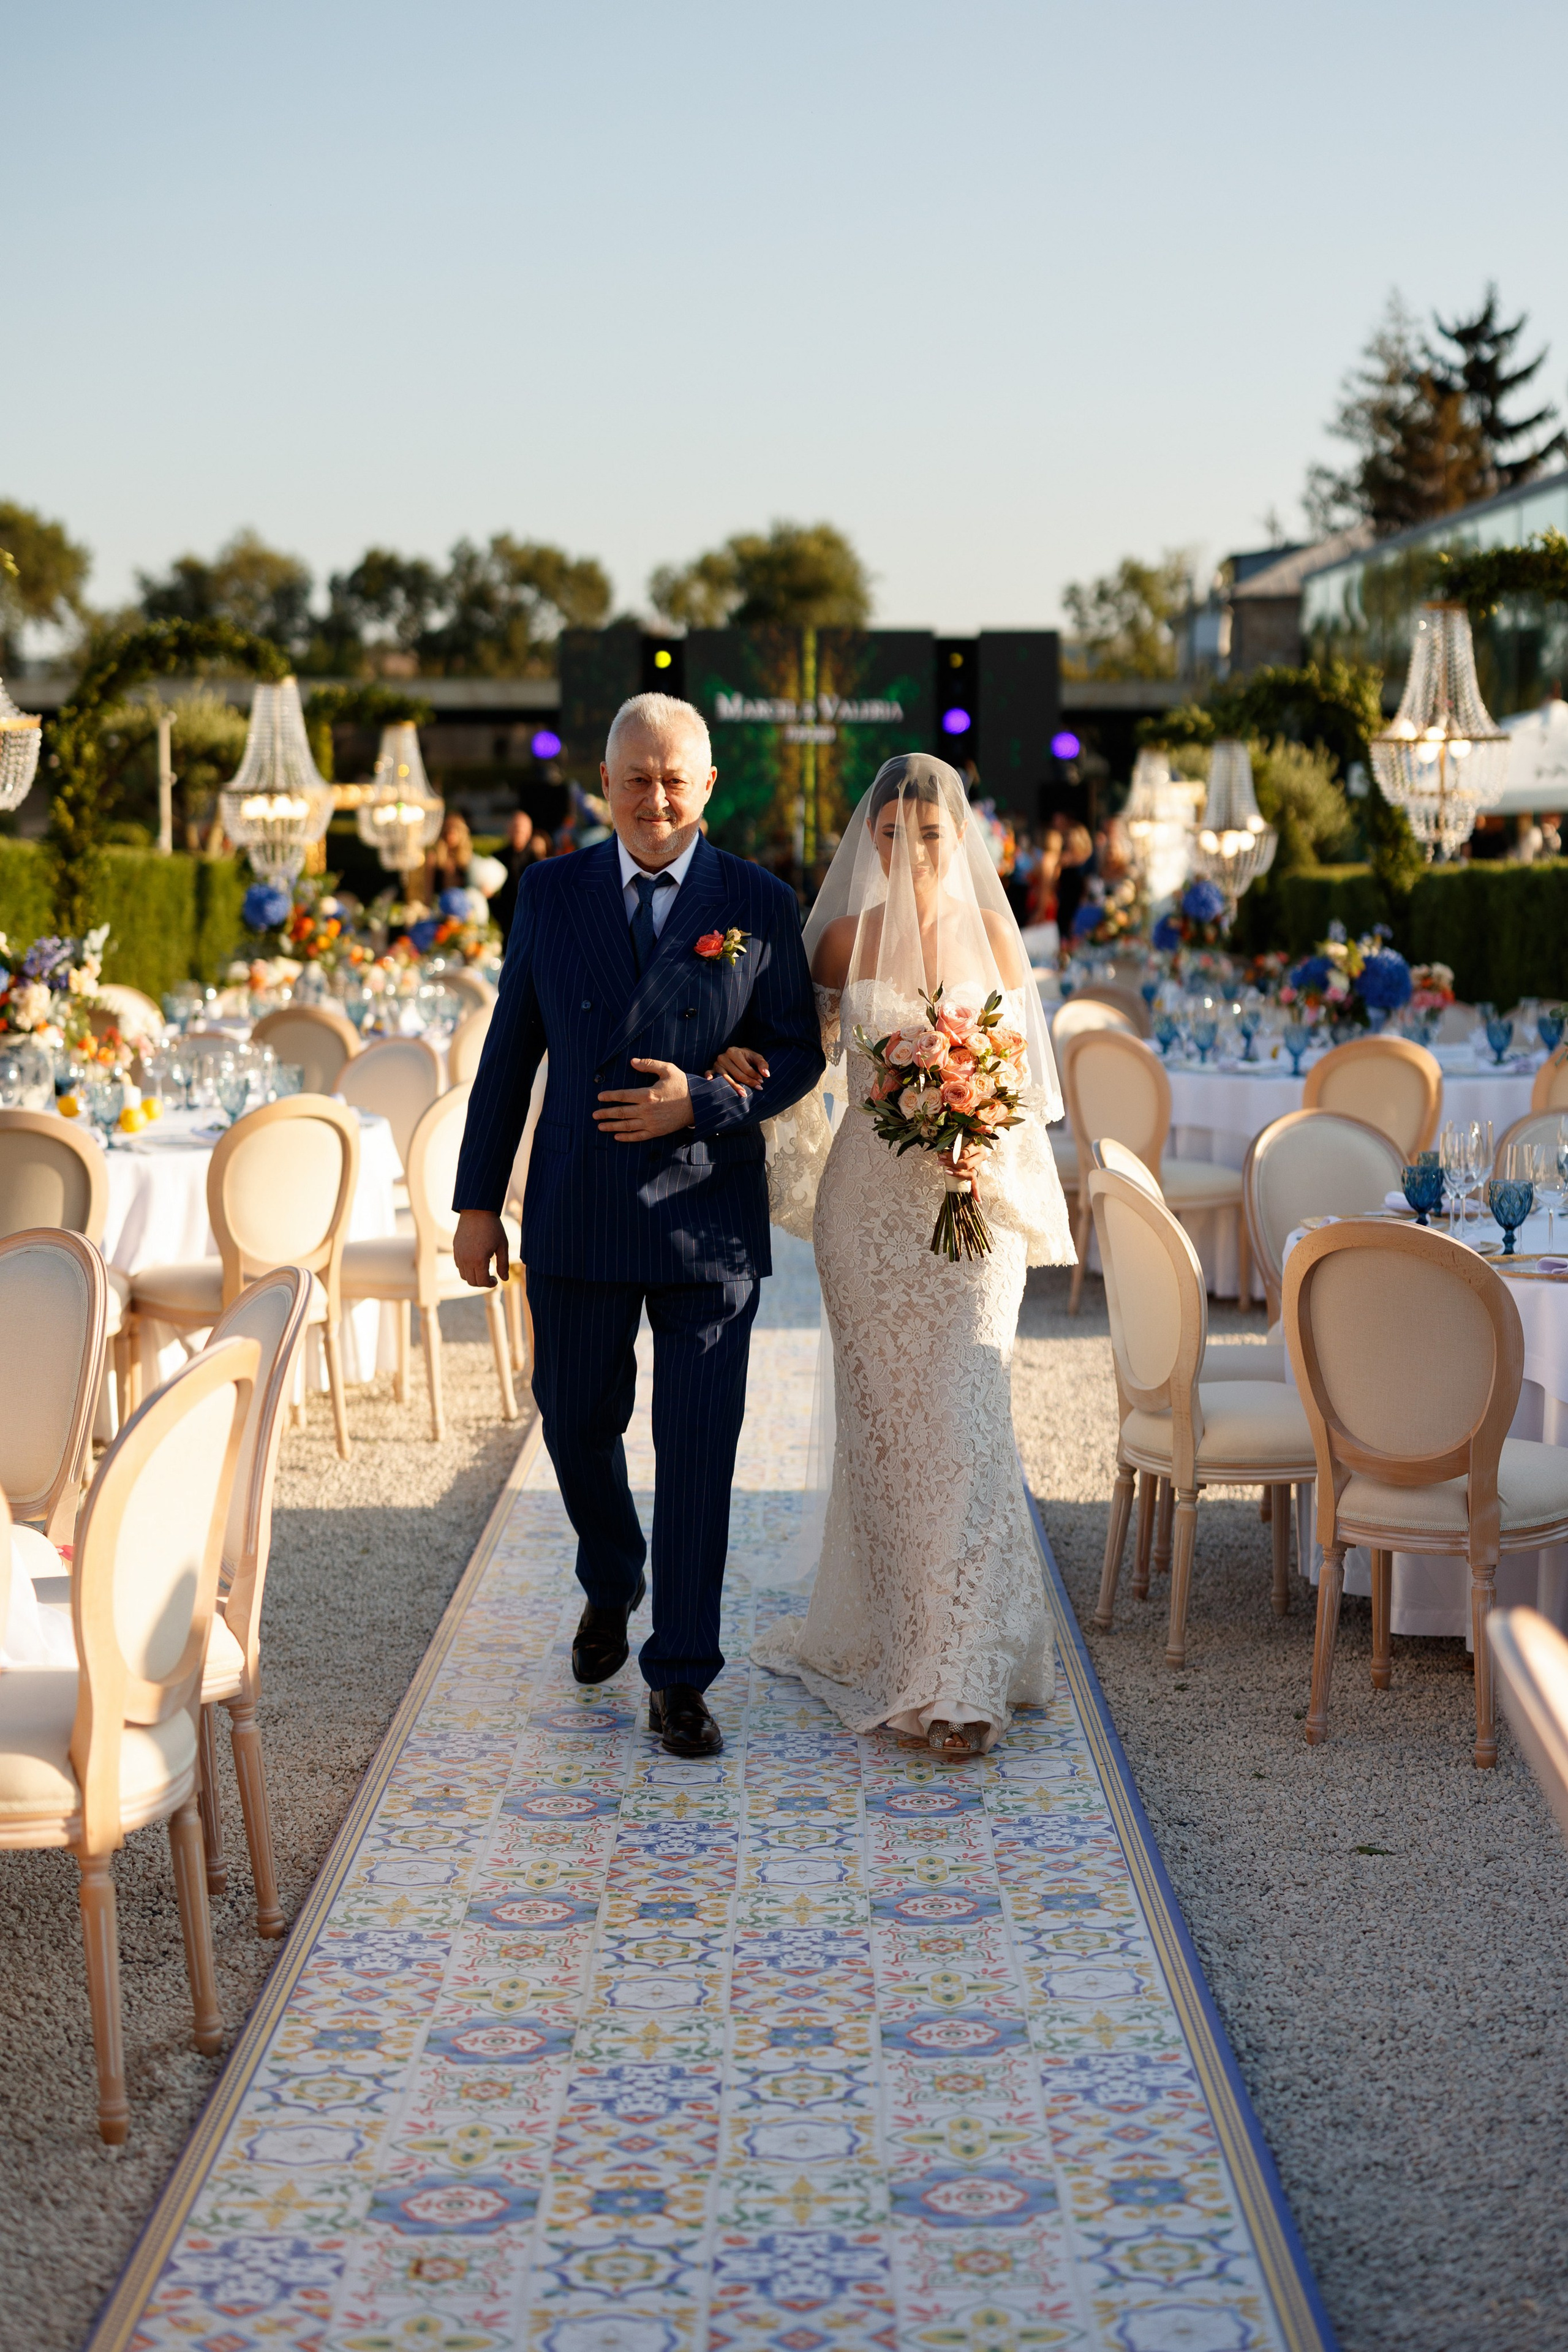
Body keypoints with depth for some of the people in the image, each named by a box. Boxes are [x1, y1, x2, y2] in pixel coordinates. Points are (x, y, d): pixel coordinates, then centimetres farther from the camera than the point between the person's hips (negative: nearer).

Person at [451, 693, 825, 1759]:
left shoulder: (761, 904, -2)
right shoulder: (551, 892, 2)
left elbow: (797, 1057, 2)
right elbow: (511, 1050, 6)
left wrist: (703, 1103, -17)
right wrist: (479, 1200, 4)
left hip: (709, 1219, -2)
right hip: (579, 1216, 2)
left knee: (698, 1450, -2)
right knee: (578, 1423, 14)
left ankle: (681, 1680, 9)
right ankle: (611, 1585, 44)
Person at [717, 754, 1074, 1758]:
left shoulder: (992, 938, 2)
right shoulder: (845, 939, 3)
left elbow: (1021, 1076, 5)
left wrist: (983, 1150, -15)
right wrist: (738, 1058, -9)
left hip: (970, 1207, -1)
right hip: (870, 1204, 1)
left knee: (960, 1422, -8)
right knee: (882, 1422, 6)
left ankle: (960, 1676, -4)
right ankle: (884, 1635, 23)